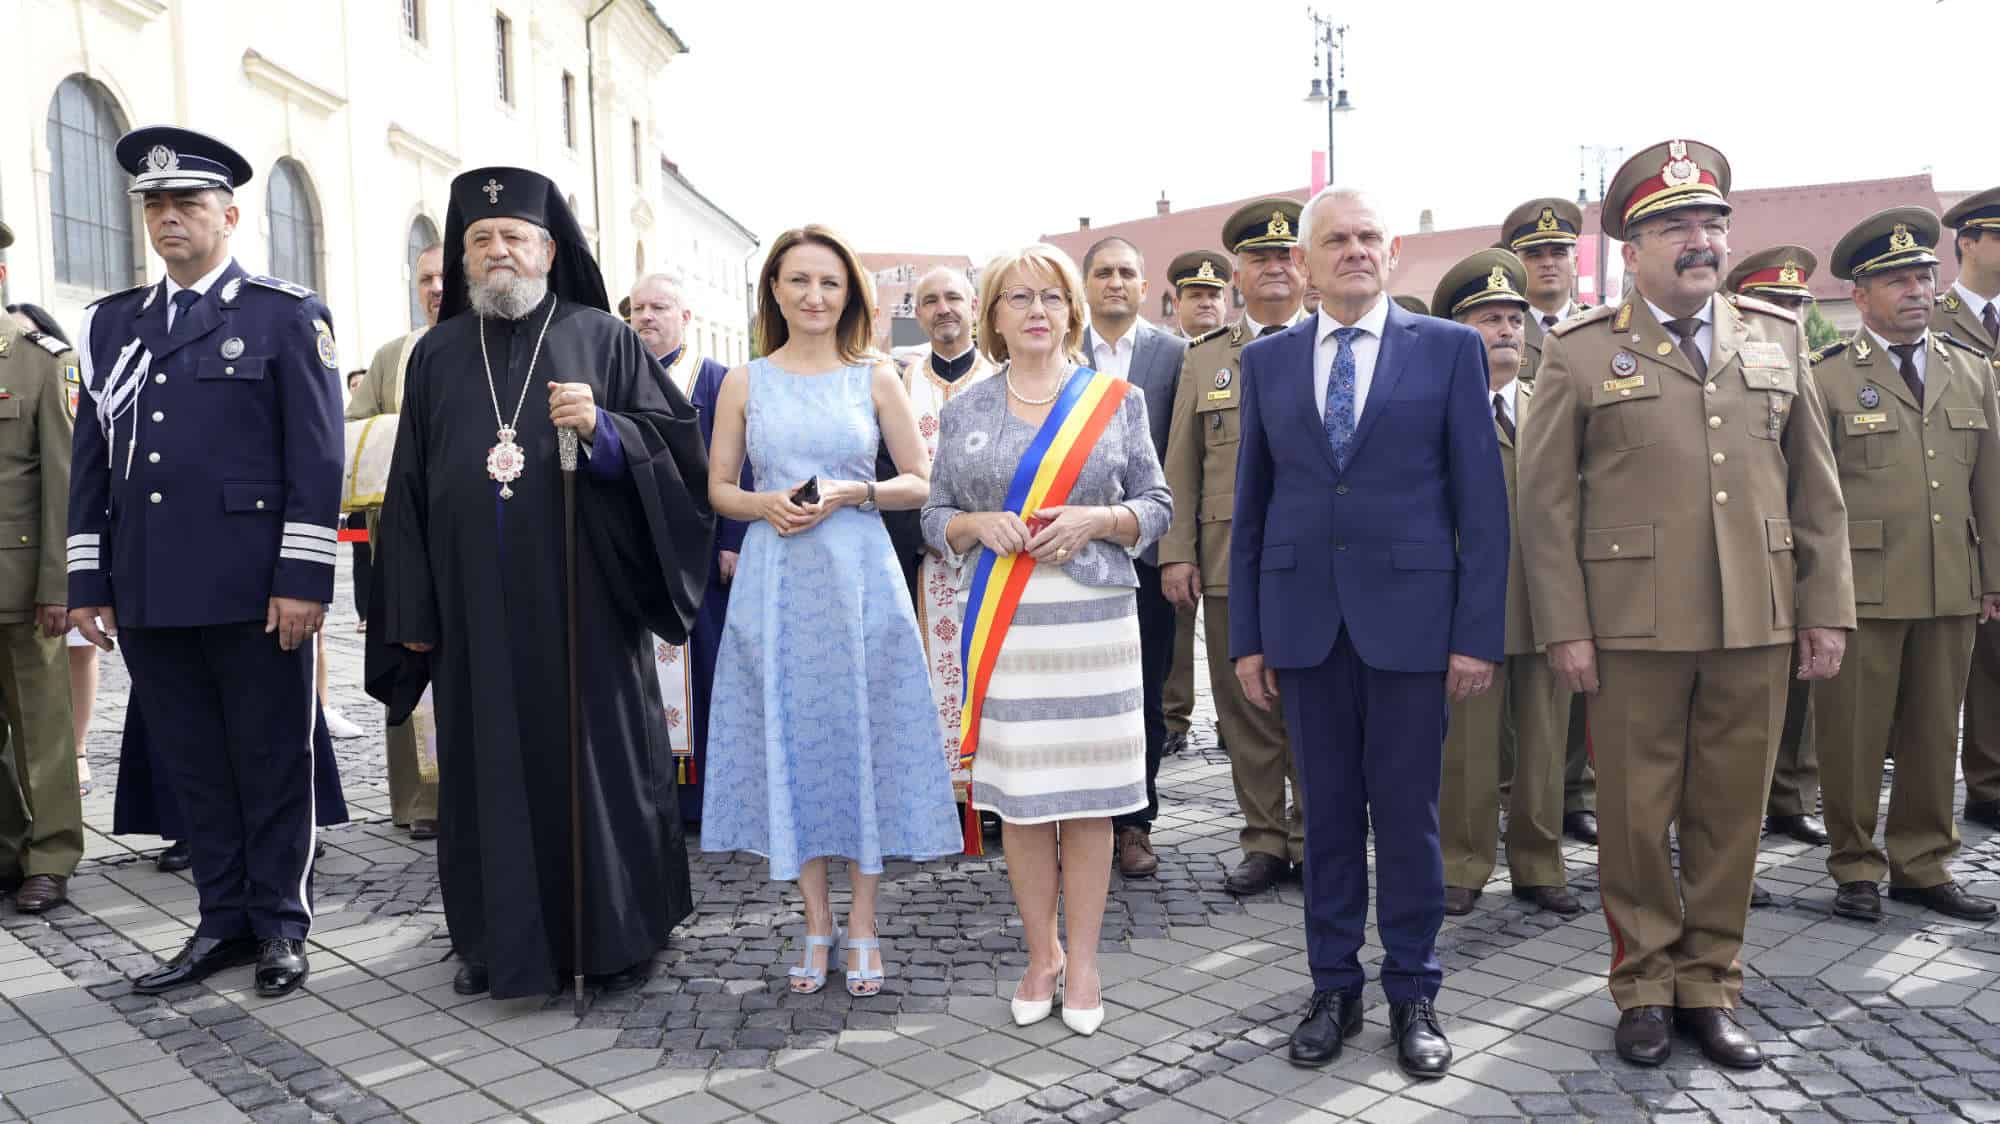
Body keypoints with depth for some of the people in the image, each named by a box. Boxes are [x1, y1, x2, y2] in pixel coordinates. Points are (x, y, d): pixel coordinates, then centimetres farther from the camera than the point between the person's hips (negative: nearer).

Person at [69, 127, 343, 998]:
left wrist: (304, 578, -12)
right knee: (194, 763, 12)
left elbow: (315, 458, -6)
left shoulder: (286, 314, 0)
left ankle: (281, 925, 17)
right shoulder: (112, 323, 15)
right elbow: (91, 460, 15)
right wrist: (88, 580, 9)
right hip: (150, 591, 5)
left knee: (272, 761, 5)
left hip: (252, 588, -5)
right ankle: (225, 921, 24)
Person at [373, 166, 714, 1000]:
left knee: (596, 755, 2)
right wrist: (412, 610, 6)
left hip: (582, 599, -2)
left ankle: (614, 934, 14)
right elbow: (410, 486, 11)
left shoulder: (602, 338, 5)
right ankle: (498, 937, 19)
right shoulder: (437, 355, 13)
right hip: (477, 607, 3)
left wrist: (601, 428, -19)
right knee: (490, 765, 7)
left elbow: (674, 441, 1)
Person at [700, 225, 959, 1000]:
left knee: (861, 738, 3)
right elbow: (719, 489, 10)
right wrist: (766, 505, -10)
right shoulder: (744, 382, 6)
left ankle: (862, 926, 17)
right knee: (790, 742, 5)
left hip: (858, 578, -1)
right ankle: (817, 925, 19)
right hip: (775, 580, 1)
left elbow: (921, 483, 4)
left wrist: (854, 492, -12)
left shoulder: (875, 377, 4)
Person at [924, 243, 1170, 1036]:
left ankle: (1083, 961, 17)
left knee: (1088, 797, 2)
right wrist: (982, 525, -9)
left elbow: (1156, 507, 7)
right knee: (1018, 797, 4)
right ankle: (1042, 954, 22)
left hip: (1095, 620, -1)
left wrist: (1095, 519, -12)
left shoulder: (1116, 399, 6)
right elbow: (936, 517, 12)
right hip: (1004, 626, 1)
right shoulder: (965, 411, 10)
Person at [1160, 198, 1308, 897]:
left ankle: (1315, 842, 18)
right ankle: (1264, 842, 19)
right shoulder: (1203, 359, 13)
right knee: (1245, 710, 7)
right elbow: (1181, 465, 9)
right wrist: (1177, 552, 0)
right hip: (1230, 565, 2)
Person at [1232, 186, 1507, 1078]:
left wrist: (1479, 633, -7)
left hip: (1410, 616, -2)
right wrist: (1246, 635, 5)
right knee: (1327, 811, 10)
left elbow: (1480, 500, -1)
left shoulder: (1449, 348, 1)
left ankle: (1412, 994, 22)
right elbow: (1250, 505, 8)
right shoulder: (1266, 361, 8)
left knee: (1408, 811, 6)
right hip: (1303, 619, 2)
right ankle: (1333, 987, 24)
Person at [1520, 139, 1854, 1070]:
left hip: (1757, 626, 3)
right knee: (1637, 816, 6)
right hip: (1634, 626, -3)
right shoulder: (1581, 352, 0)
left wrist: (1826, 607, 6)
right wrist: (1565, 628, -8)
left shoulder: (1777, 338, 10)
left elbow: (1815, 487, 11)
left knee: (1732, 814, 10)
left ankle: (1709, 984, 26)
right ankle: (1645, 985, 23)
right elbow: (1546, 501, -3)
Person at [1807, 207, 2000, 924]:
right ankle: (1856, 866, 16)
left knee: (1935, 732, 11)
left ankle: (1923, 864, 25)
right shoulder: (1827, 376, -2)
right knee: (1854, 734, 2)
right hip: (1861, 589, -4)